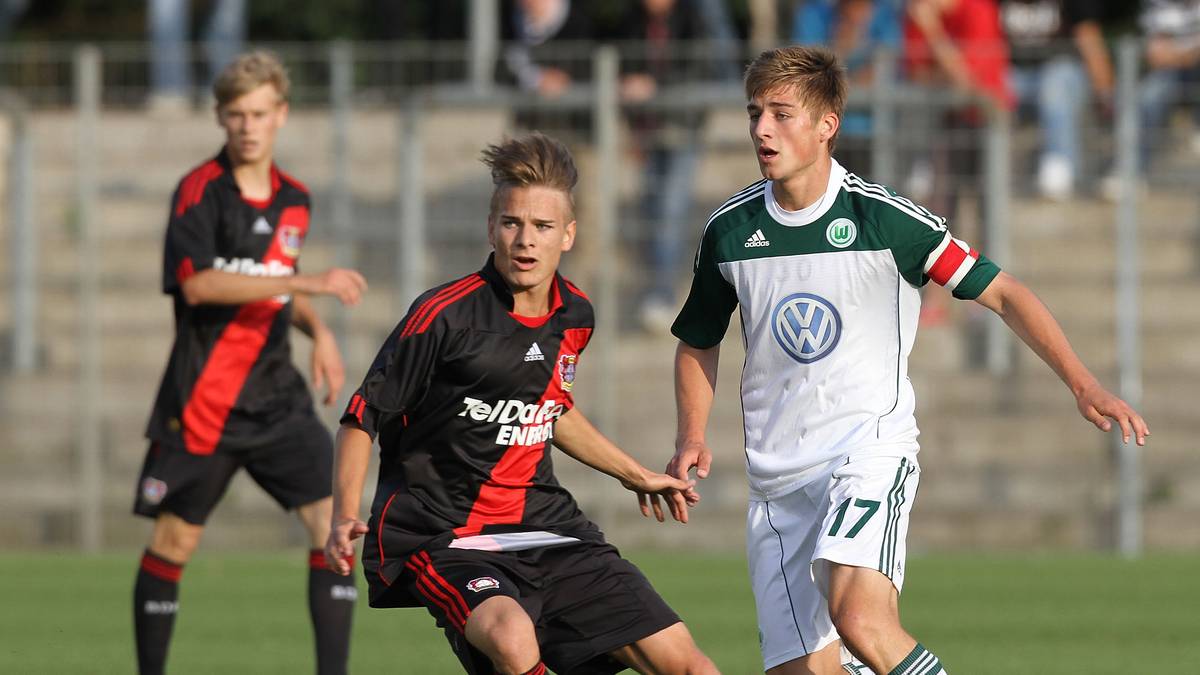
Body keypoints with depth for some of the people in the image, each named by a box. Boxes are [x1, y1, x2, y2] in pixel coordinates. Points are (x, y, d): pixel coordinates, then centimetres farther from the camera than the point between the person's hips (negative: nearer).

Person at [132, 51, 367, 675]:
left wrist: (317, 330, 5)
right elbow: (197, 284, -25)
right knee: (175, 538, 3)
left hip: (276, 397, 5)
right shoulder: (200, 190, -9)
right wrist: (307, 283, -30)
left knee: (333, 518, -10)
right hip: (201, 401, -5)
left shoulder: (294, 200, 10)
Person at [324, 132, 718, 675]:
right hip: (441, 537, -6)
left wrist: (632, 474, 34)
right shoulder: (445, 316, -15)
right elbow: (362, 417, -7)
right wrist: (345, 517, -21)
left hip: (544, 528, 6)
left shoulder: (575, 315, 5)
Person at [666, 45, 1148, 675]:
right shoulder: (728, 231, 4)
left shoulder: (883, 217, -7)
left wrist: (1083, 385, -9)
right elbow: (698, 343, 21)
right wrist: (691, 439, 4)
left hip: (870, 446, -4)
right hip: (775, 475, 5)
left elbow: (1001, 293, -1)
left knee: (859, 618, -30)